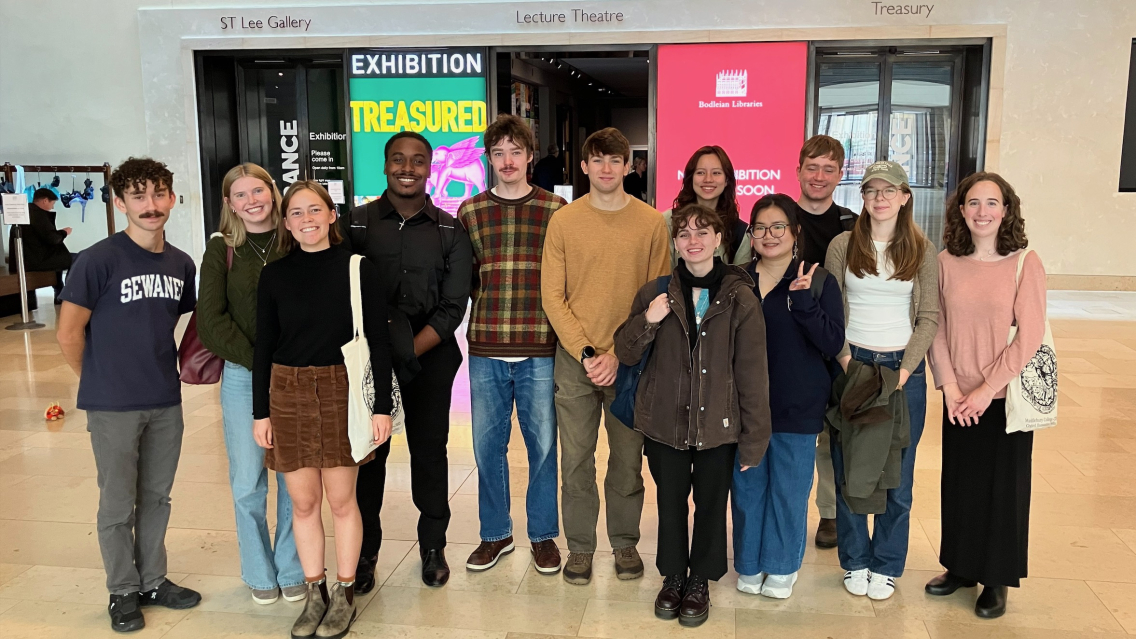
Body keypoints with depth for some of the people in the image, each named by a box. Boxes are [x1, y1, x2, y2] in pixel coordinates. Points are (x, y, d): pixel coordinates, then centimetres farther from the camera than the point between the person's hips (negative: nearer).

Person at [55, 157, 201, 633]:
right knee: (118, 505, 8)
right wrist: (101, 383, 2)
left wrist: (163, 373, 11)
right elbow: (69, 334, -9)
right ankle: (123, 591, 25)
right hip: (113, 408, -4)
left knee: (156, 497, 16)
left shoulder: (181, 264, 3)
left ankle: (153, 580, 32)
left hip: (166, 403, 5)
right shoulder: (98, 260, -14)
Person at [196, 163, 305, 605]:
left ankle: (293, 571, 23)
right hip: (243, 377, 0)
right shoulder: (221, 249, 3)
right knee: (248, 482, 4)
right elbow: (211, 320, -2)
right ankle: (260, 573, 23)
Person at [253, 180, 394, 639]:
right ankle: (315, 592, 26)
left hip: (342, 392, -2)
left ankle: (344, 593, 23)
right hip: (288, 394, 2)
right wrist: (260, 412, 4)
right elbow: (264, 346, 6)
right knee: (303, 502, 10)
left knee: (341, 499, 7)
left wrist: (381, 406, -6)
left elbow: (378, 342, -3)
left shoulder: (359, 270, -3)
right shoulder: (275, 275, 3)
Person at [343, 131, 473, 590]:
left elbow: (453, 307, -1)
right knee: (367, 453, 5)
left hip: (430, 358, 0)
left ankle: (433, 547, 25)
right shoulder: (357, 224, 2)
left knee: (429, 451, 7)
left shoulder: (449, 232, 2)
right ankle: (365, 552, 22)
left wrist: (410, 353, -12)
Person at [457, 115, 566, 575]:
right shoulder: (470, 212, 7)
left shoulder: (556, 210, 3)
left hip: (540, 350, -1)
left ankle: (544, 535, 24)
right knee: (488, 444, 10)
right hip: (486, 349, 2)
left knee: (543, 443, 7)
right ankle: (495, 534, 27)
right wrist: (489, 305, -3)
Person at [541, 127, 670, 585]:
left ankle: (625, 541, 27)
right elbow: (552, 295, -1)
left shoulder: (650, 222, 0)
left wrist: (618, 354, -10)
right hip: (574, 359, 0)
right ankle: (579, 545, 22)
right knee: (576, 458, 6)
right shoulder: (563, 221, 1)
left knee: (628, 457, 10)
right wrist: (586, 353, -10)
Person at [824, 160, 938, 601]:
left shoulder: (922, 251, 3)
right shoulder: (843, 245, 1)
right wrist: (845, 358, -10)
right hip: (852, 364, 0)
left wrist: (907, 367, -9)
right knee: (848, 469, 5)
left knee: (897, 473, 5)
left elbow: (929, 317, 1)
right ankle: (856, 561, 22)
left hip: (903, 369, 0)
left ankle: (886, 566, 21)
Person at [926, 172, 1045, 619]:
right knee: (959, 482, 13)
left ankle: (996, 581, 24)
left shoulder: (1025, 264, -9)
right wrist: (950, 388, -8)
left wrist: (987, 389, -13)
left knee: (1002, 486, 8)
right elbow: (936, 330, 0)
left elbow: (1029, 338, -11)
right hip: (958, 400, 3)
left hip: (1005, 397, -2)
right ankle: (961, 568, 31)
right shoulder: (946, 263, -1)